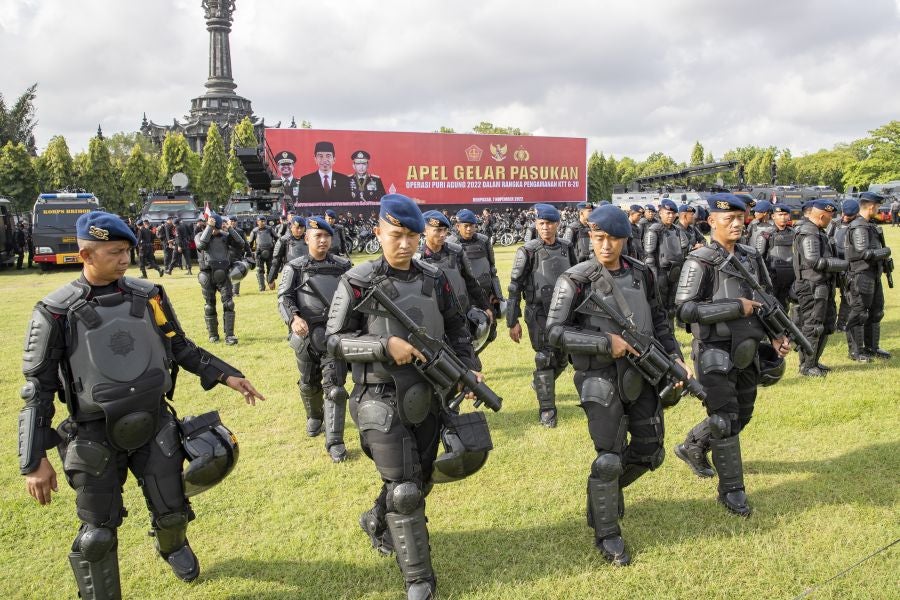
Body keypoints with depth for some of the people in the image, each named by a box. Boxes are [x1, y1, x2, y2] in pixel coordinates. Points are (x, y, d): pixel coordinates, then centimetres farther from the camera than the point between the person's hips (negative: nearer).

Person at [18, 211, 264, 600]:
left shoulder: (148, 297, -3)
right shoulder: (56, 312, -13)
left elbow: (181, 349, 11)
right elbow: (39, 388, -8)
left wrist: (227, 375, 3)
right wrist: (35, 460, -11)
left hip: (154, 425, 3)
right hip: (97, 436, -3)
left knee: (172, 512, 15)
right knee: (97, 535, 4)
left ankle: (172, 546, 50)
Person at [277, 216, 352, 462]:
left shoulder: (343, 267, 5)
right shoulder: (294, 268, 1)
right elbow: (284, 298, -6)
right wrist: (293, 318, -25)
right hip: (306, 336, 1)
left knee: (335, 387, -7)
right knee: (309, 384, 19)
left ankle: (334, 441, -2)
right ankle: (314, 417, 48)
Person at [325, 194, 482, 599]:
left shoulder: (435, 280, 3)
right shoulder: (358, 282, -11)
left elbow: (456, 329, 12)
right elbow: (335, 341, -9)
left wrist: (470, 368, -2)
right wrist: (385, 346, -21)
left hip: (428, 396, 5)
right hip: (382, 401, -5)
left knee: (420, 480, 18)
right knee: (404, 490, -4)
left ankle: (376, 523, 48)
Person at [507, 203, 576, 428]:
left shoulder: (566, 248, 4)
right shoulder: (528, 252, -10)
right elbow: (515, 287, -8)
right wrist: (513, 321, -10)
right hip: (539, 313, -5)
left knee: (561, 359, 13)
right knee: (545, 358, -4)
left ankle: (539, 383, 42)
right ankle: (546, 409, 6)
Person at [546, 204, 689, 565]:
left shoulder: (642, 274, 4)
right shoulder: (576, 281, -12)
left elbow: (658, 319, 15)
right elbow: (555, 332, -14)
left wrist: (675, 356, 4)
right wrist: (607, 342, -20)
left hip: (642, 373, 6)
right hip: (602, 379, -6)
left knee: (650, 452, 14)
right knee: (610, 458, -2)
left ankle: (607, 488, 41)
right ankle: (606, 535, 16)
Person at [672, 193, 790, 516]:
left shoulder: (751, 257, 7)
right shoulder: (700, 262, -14)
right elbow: (685, 309, -21)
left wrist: (777, 335, 2)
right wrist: (736, 307, -23)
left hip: (747, 352, 7)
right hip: (716, 354, -7)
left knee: (742, 414, 18)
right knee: (724, 420, -2)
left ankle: (691, 447, 40)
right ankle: (731, 489, 12)